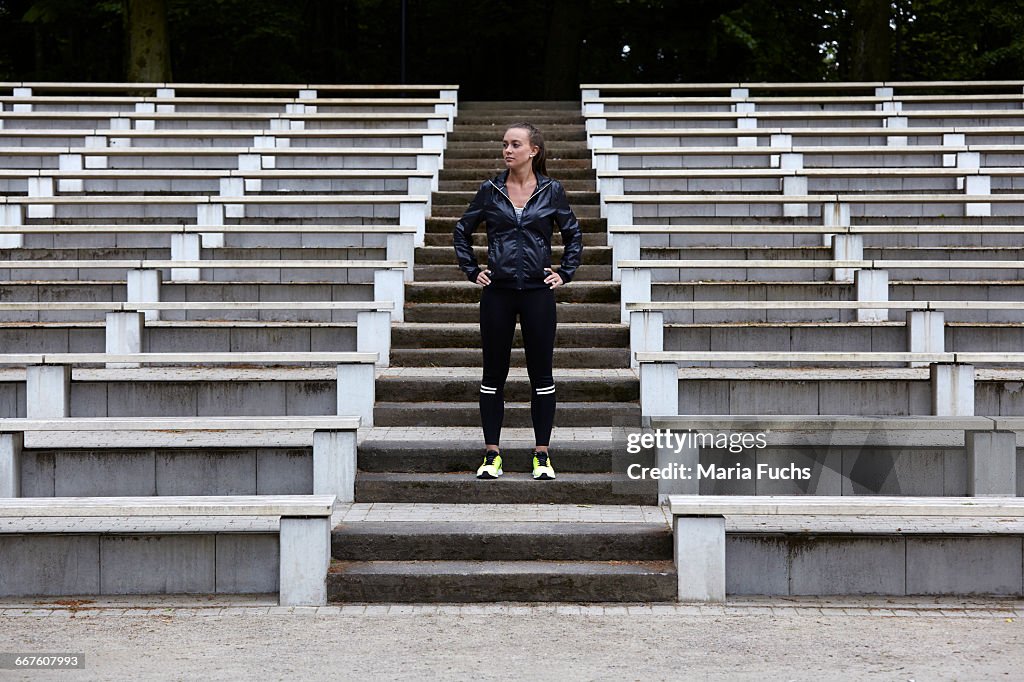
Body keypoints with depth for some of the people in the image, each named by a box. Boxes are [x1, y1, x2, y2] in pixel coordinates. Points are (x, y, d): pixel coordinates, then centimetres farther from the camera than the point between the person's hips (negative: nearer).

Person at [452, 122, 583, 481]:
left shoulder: (552, 191, 2)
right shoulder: (489, 190, 3)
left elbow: (573, 235, 14)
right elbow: (461, 232, 14)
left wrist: (565, 273, 6)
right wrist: (472, 271, 7)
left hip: (538, 291, -1)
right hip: (497, 293, 1)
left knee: (541, 375, 3)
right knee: (493, 374, 4)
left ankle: (542, 455, 10)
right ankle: (492, 455, 11)